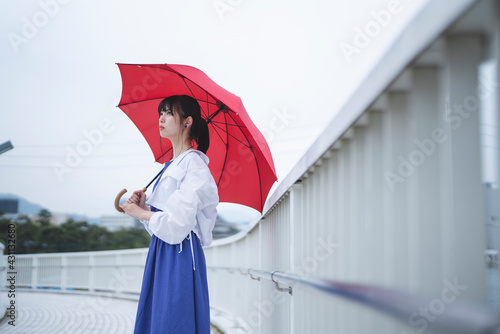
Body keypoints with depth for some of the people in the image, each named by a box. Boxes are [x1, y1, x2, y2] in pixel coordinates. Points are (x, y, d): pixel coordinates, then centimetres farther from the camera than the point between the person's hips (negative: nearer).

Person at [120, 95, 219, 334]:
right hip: (161, 253, 9)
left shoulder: (193, 163, -11)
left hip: (180, 257, -9)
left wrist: (140, 213, -7)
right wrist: (143, 206, 1)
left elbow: (177, 223, -20)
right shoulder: (170, 166, 17)